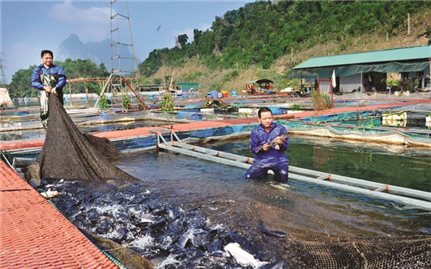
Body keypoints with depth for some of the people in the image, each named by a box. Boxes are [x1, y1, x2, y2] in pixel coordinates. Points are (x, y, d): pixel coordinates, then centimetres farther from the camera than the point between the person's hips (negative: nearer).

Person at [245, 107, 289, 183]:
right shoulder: (255, 131, -1)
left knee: (283, 179, -21)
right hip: (262, 160, 1)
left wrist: (281, 144, -26)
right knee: (249, 177, -10)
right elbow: (252, 149, -2)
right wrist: (262, 148, -21)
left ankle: (277, 173, 17)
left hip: (278, 159, -1)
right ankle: (264, 171, 22)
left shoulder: (280, 128, -3)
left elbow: (285, 147, -2)